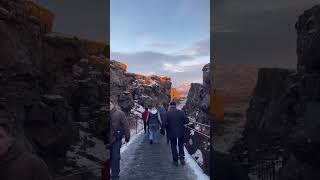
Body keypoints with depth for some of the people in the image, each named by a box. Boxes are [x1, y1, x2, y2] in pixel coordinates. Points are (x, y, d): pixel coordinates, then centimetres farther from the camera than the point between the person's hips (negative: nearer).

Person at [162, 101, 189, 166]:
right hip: (181, 132, 1)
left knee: (173, 146, 12)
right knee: (181, 145, 18)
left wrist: (168, 126, 4)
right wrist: (181, 122, 9)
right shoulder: (181, 112, -5)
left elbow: (164, 124, -16)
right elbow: (187, 120, -7)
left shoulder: (167, 113, -9)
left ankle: (175, 161, 16)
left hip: (172, 133, -1)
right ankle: (182, 158, 9)